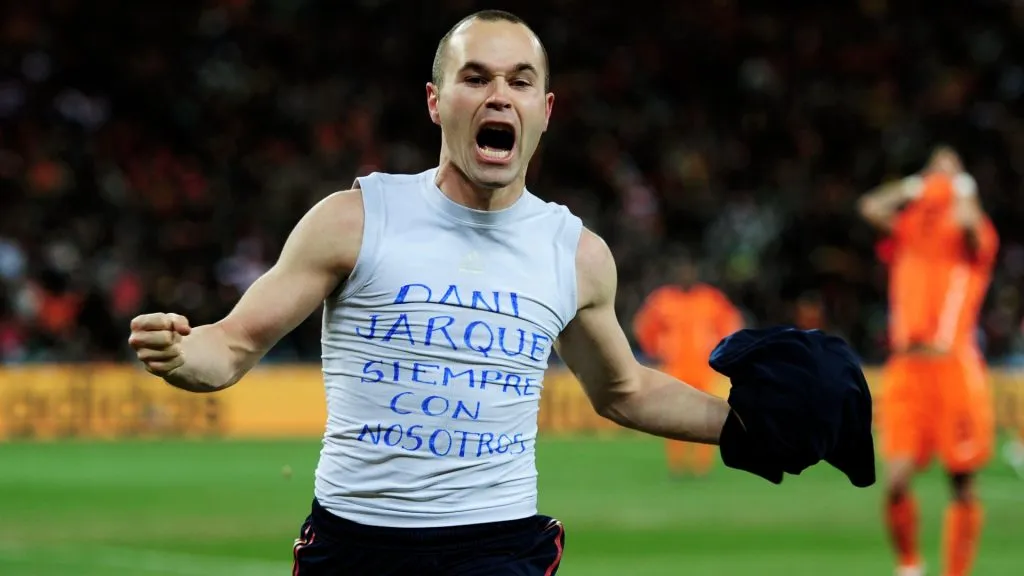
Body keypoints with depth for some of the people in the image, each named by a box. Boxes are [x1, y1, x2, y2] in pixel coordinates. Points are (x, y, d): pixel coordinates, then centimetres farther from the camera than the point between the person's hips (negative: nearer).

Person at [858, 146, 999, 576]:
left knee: (963, 484, 0)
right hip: (906, 367, 2)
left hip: (955, 367, -2)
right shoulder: (907, 232, 13)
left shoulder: (973, 236, 5)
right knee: (896, 479, -9)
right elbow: (871, 207, -2)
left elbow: (967, 220, -17)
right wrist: (916, 186, 11)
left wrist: (960, 186, 2)